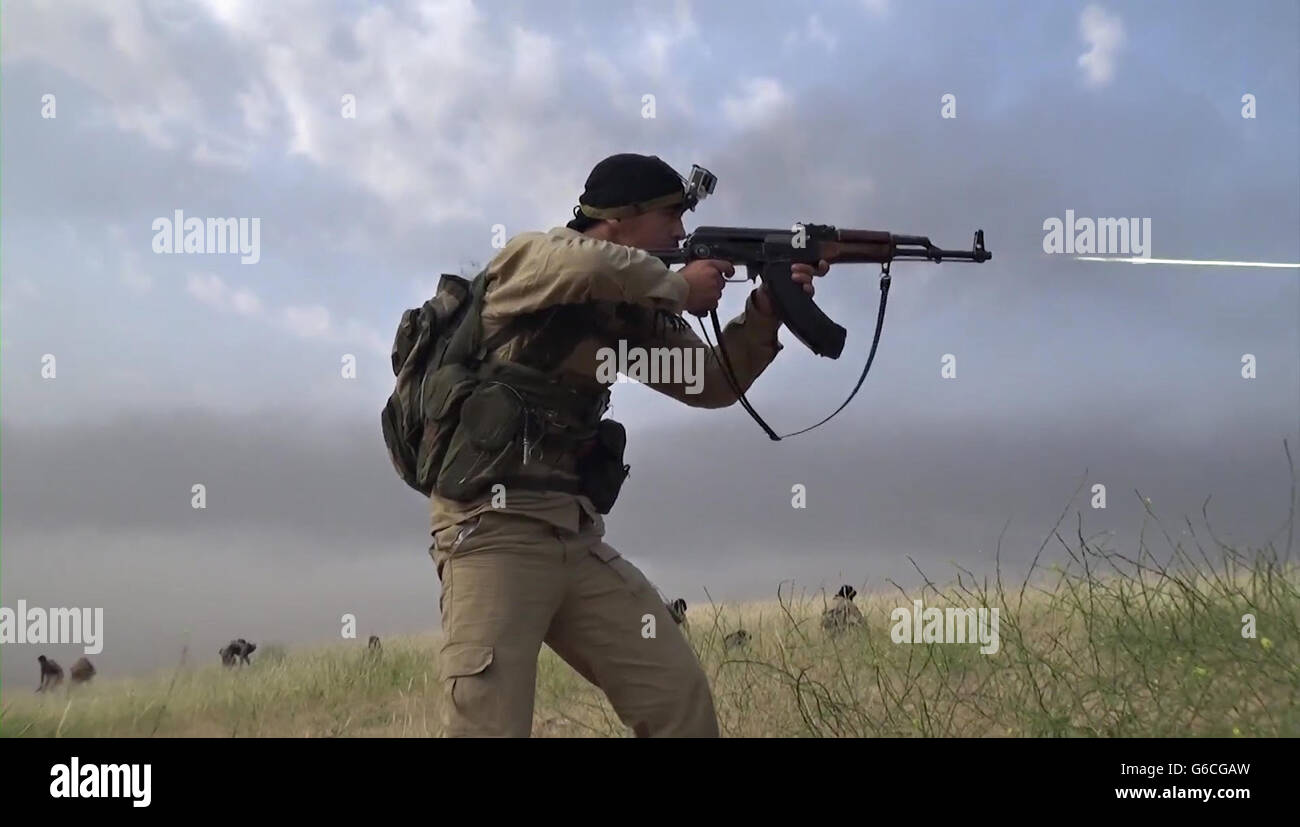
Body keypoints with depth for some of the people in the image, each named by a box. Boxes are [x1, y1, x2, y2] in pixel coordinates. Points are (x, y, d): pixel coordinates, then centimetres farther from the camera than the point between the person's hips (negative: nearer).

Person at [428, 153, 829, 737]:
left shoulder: (632, 307, 18)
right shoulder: (527, 259, -3)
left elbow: (711, 382, 22)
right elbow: (588, 265, -27)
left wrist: (766, 311, 7)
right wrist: (679, 287, -10)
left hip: (577, 538, 8)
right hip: (494, 528, -8)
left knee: (681, 698, 2)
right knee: (488, 725, -17)